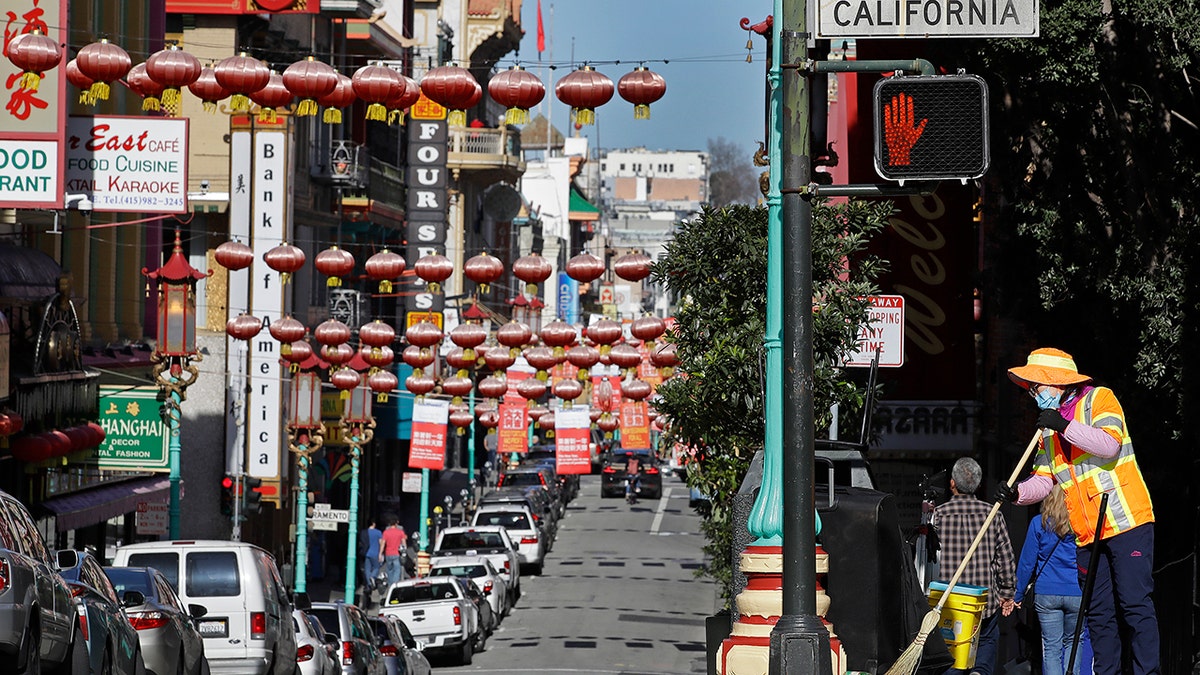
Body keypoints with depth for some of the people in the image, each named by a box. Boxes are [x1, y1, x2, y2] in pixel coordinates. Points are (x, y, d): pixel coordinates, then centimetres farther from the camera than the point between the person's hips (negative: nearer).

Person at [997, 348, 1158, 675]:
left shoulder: (1100, 399, -1)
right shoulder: (1048, 429, 18)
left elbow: (1110, 443, -18)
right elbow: (1043, 480, 13)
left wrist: (1066, 427, -22)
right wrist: (1017, 492, -6)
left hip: (1126, 521, -7)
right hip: (1088, 534, 7)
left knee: (1135, 604, -10)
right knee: (1099, 614, 7)